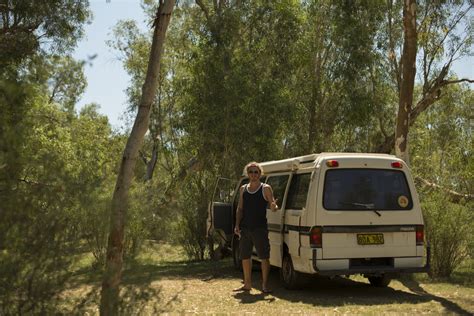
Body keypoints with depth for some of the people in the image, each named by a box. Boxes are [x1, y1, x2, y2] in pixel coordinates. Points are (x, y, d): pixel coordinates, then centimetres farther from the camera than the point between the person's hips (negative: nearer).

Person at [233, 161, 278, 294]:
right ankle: (247, 284, 21)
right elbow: (240, 209, 13)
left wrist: (274, 207, -28)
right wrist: (237, 225, 4)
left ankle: (265, 285, 5)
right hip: (245, 228, 5)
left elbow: (273, 207, -3)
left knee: (264, 256, -3)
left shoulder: (266, 188, -2)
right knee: (245, 256, 10)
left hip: (260, 228, -5)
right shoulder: (243, 189, 11)